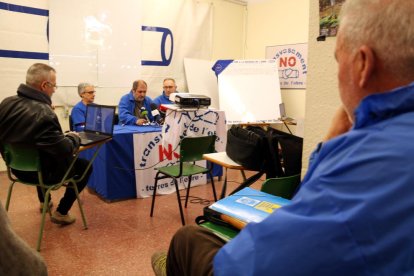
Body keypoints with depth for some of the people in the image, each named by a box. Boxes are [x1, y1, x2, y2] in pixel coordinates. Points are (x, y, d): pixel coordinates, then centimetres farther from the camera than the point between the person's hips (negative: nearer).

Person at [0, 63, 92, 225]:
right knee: (85, 165, 9)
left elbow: (16, 133, 7)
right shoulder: (43, 113, -33)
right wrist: (73, 137, -9)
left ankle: (44, 201, 51)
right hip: (39, 172, -8)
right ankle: (61, 212, 14)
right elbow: (65, 150, -32)